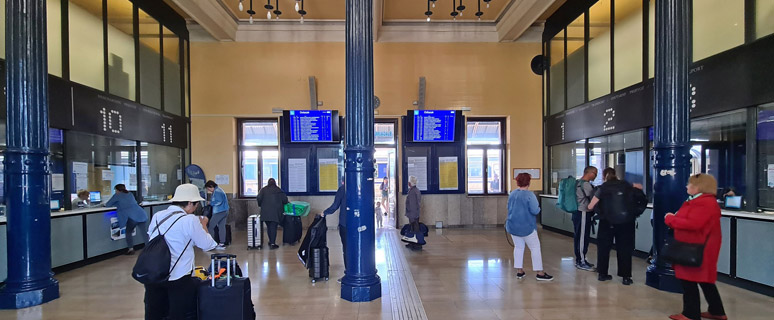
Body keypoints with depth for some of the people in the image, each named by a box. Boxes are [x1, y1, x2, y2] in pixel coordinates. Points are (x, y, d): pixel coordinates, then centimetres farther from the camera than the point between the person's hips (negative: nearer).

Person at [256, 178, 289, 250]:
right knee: (273, 227, -2)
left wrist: (261, 205, 13)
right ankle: (272, 243, -7)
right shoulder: (279, 190, 4)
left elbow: (259, 198, -3)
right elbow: (285, 199, -1)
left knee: (268, 227, 14)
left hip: (265, 212, 2)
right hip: (275, 212, -2)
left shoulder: (263, 190, 7)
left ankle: (271, 241, 24)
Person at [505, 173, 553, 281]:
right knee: (535, 248, 3)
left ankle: (519, 271, 15)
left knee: (518, 247, 13)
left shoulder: (512, 194, 5)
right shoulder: (529, 195, -14)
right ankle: (540, 273, 4)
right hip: (526, 227, -6)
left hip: (513, 226, 6)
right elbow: (535, 211, -18)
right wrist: (538, 208, 3)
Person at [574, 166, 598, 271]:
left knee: (579, 237, 15)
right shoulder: (585, 184, -17)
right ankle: (581, 262, 3)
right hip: (583, 214, -10)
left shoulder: (580, 182, 15)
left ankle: (579, 259, 24)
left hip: (579, 212, 10)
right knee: (583, 237, -4)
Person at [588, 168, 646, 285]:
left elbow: (590, 206, -3)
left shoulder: (603, 188, -1)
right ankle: (626, 277, 8)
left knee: (604, 247, 12)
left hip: (607, 222, -1)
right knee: (625, 248, 8)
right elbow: (640, 187, 23)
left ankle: (602, 274, 17)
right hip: (626, 222, 1)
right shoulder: (625, 185, 5)